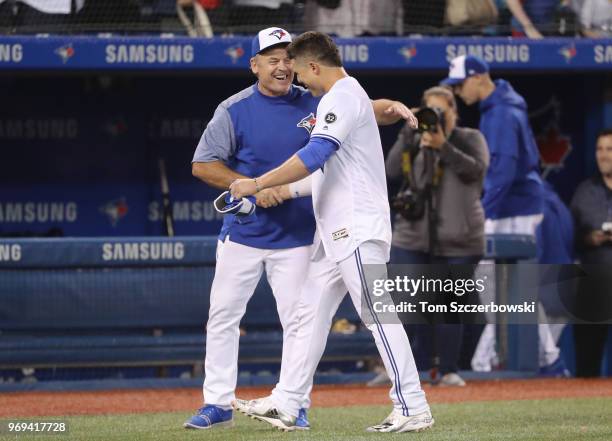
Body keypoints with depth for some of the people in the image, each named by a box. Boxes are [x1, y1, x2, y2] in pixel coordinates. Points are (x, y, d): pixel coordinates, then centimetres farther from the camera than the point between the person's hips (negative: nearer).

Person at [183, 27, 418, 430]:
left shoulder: (314, 105, 0)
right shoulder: (235, 110, -5)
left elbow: (366, 110, -2)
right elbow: (203, 165, -8)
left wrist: (392, 109, -26)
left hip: (296, 235, 1)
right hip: (243, 233, 0)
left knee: (297, 320, 1)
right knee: (223, 316, 1)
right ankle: (218, 404, 9)